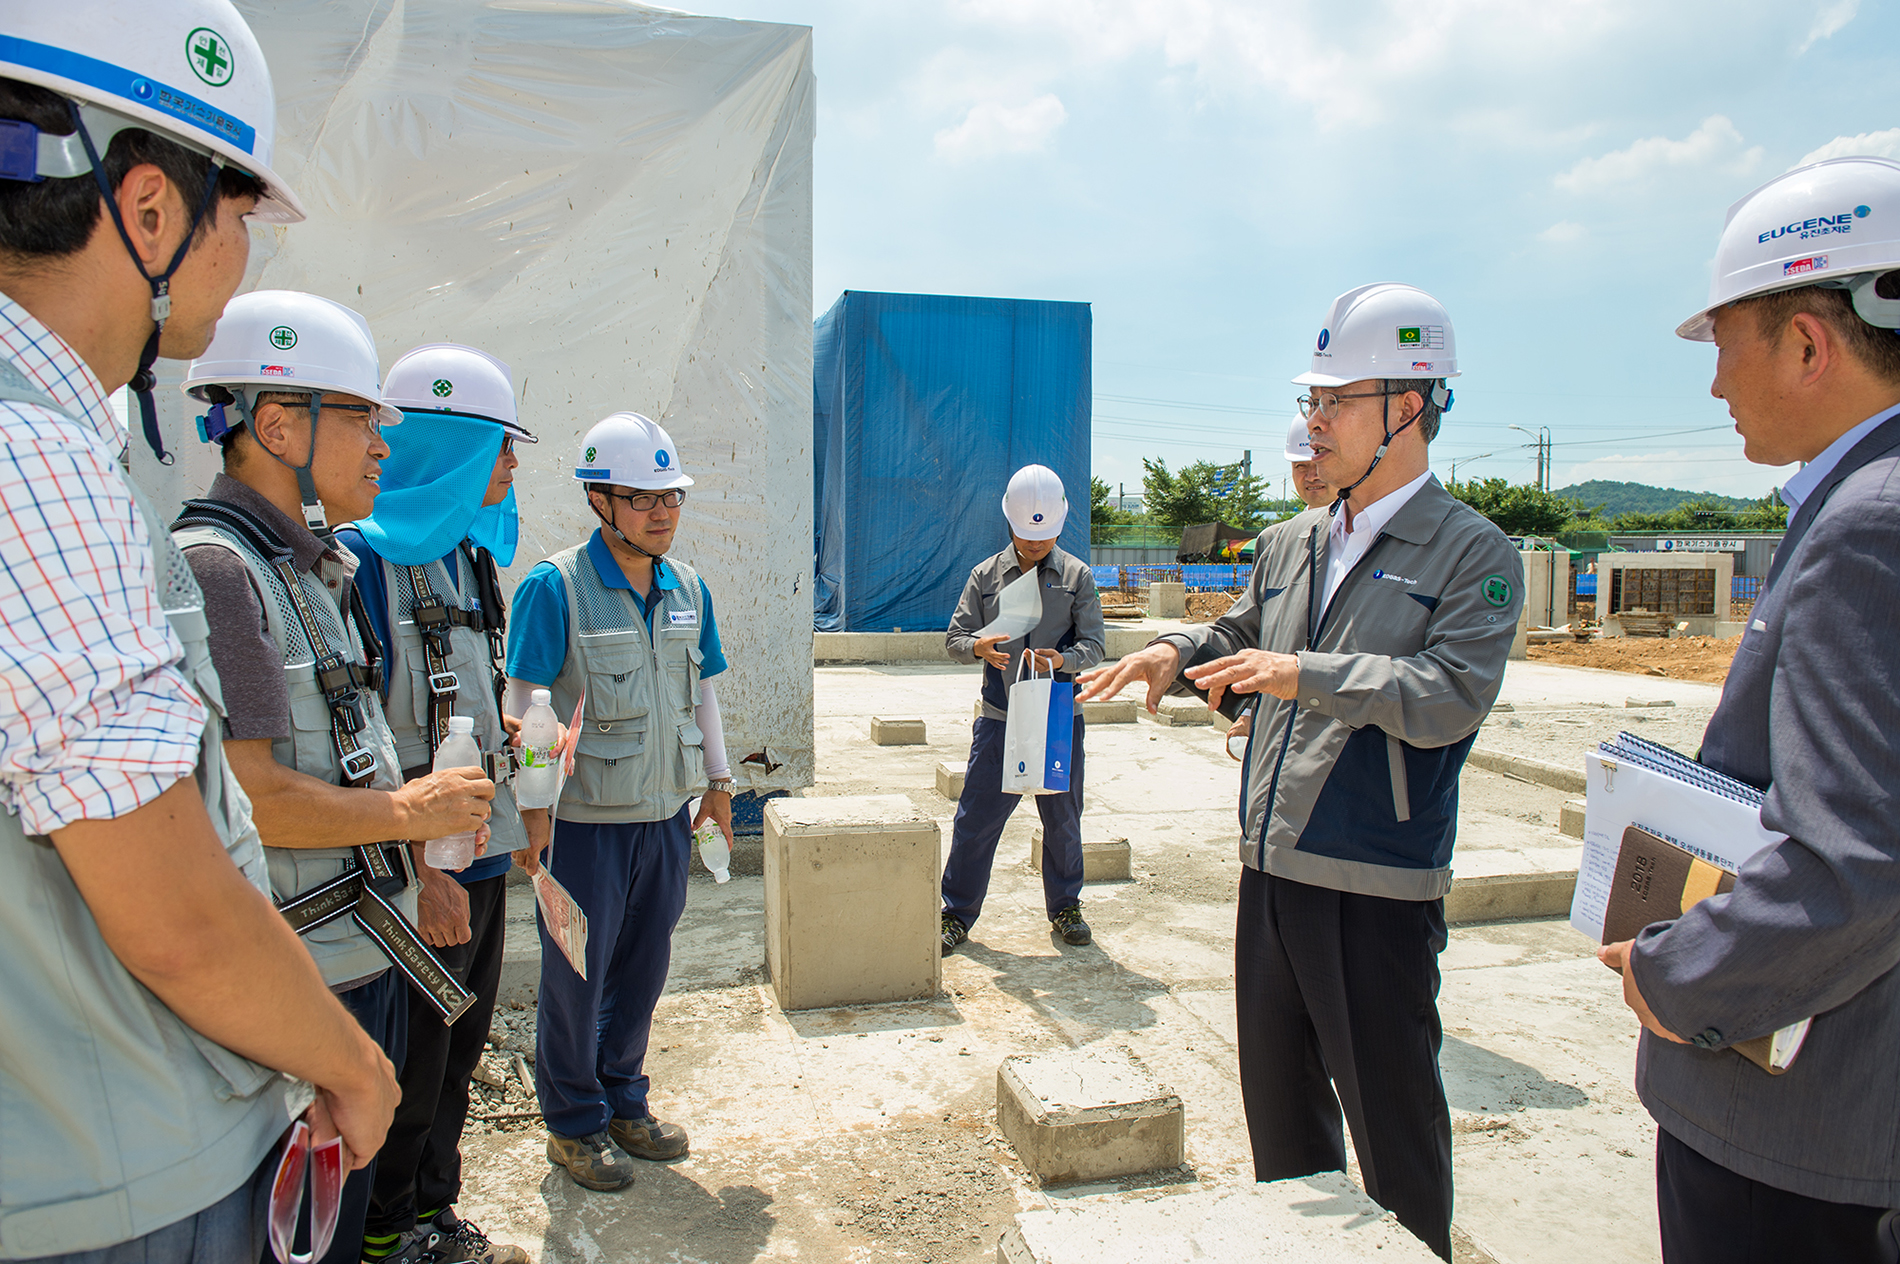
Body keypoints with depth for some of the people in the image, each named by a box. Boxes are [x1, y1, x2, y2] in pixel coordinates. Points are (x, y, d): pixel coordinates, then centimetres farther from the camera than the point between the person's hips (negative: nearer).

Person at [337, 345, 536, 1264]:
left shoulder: (470, 558, 12)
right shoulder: (363, 560, -16)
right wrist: (415, 867, -21)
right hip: (416, 873, -8)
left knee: (457, 1057, 19)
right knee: (407, 1075, 7)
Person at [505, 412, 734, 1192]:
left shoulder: (688, 588, 6)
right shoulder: (555, 587, -12)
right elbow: (521, 703, -12)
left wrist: (718, 780, 14)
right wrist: (531, 805, -15)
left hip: (665, 815, 6)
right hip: (584, 822, -5)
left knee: (644, 967, 16)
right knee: (577, 974, 8)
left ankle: (624, 1102, 35)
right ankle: (574, 1123, 27)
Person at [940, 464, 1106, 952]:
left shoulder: (1077, 576, 4)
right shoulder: (985, 575, 4)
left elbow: (1094, 643, 0)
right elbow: (954, 637, 4)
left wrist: (1061, 659, -21)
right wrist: (979, 647, -19)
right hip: (999, 717, 0)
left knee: (1063, 818, 12)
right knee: (977, 817, 0)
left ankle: (1065, 908, 30)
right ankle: (957, 914, 14)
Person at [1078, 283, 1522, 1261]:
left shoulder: (1472, 553, -7)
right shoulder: (1290, 546, 12)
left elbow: (1451, 697, -19)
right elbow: (1240, 639, 24)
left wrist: (1305, 674, -24)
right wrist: (1178, 651, 3)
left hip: (1378, 888, -6)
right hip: (1271, 871, 7)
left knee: (1391, 1119, 7)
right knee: (1278, 1099, 20)